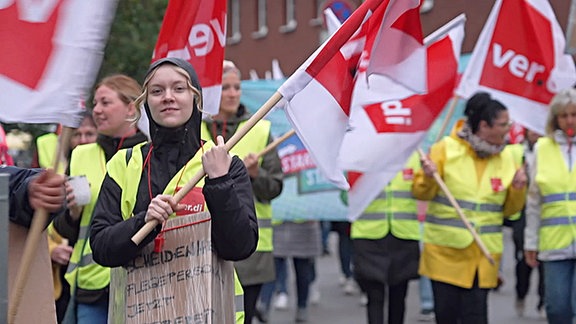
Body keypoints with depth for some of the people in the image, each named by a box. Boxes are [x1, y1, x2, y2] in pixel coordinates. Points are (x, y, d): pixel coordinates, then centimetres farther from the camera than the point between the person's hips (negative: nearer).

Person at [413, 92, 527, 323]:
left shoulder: (506, 159, 4)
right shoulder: (446, 149, -5)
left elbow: (509, 209, 11)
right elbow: (421, 193, -2)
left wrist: (518, 189, -8)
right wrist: (429, 178, -22)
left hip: (484, 254, 2)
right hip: (445, 250, -2)